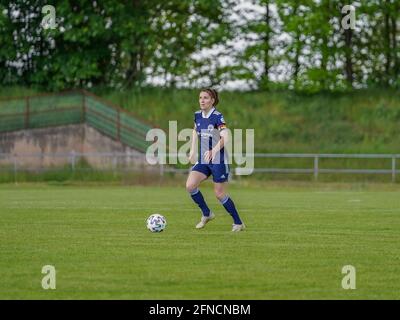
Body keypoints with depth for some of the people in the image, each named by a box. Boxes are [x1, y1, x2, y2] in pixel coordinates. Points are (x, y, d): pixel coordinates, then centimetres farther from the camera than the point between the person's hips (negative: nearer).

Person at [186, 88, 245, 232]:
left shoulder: (217, 117, -16)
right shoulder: (197, 115, 4)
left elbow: (225, 138, -27)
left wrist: (213, 151, -41)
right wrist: (192, 151, 14)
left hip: (218, 160, -6)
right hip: (203, 160, 6)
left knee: (219, 194, -2)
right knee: (190, 186, -9)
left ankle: (238, 223, 15)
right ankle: (206, 214, 11)